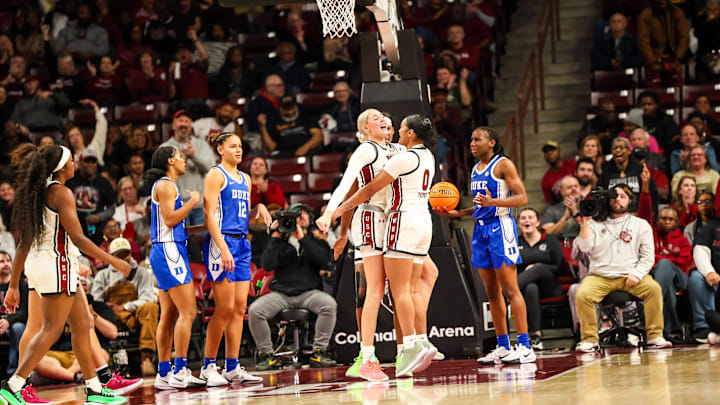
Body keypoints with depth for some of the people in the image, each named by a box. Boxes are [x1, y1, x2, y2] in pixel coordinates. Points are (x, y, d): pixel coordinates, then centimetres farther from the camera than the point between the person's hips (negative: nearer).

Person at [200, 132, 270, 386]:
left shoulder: (245, 179, 19)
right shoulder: (216, 175, -4)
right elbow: (210, 215, -12)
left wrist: (259, 209, 2)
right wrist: (223, 249, -21)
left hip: (242, 244, 8)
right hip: (221, 242, -8)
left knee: (239, 308, 5)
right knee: (225, 308, -9)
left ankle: (232, 368, 8)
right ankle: (208, 367, 0)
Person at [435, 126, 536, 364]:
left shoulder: (503, 165, -6)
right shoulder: (476, 169, 17)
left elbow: (522, 198, -13)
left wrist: (492, 202, -26)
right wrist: (457, 213, 11)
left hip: (500, 227, -8)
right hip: (480, 229, 8)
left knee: (510, 289, -10)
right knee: (492, 292, 8)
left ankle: (525, 347, -9)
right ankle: (503, 348, 13)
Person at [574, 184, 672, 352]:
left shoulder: (641, 225, 13)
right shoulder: (595, 224, 15)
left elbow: (648, 256, 7)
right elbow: (585, 248, 1)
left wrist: (636, 274, -9)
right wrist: (584, 223, -6)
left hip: (630, 276, 0)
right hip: (599, 276, 0)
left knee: (654, 288, -28)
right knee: (582, 294, -28)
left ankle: (655, 336, -20)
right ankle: (589, 340, -16)